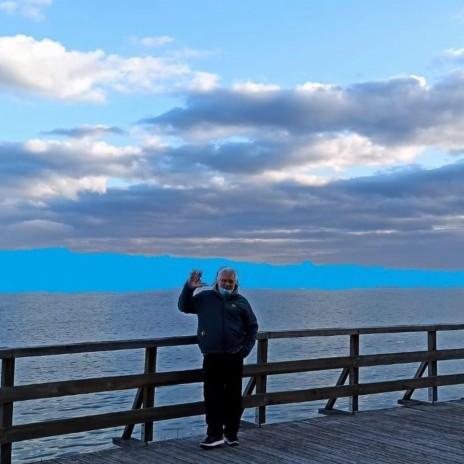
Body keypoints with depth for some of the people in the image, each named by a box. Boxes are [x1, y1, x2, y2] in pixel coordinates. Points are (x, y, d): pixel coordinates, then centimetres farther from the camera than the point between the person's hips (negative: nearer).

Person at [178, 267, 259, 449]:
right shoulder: (205, 297, 7)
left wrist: (246, 348, 1)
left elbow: (252, 327, 12)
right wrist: (189, 287, -6)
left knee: (234, 397, 6)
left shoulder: (241, 301, 8)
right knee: (212, 396, -1)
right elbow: (184, 306, 8)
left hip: (234, 357, 0)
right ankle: (215, 434, 6)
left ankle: (232, 433, 18)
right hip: (211, 357, 0)